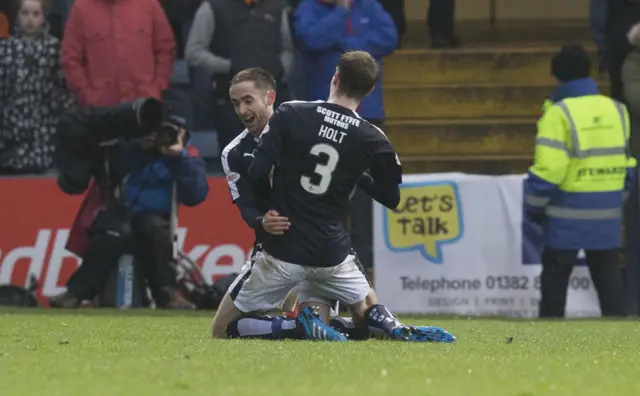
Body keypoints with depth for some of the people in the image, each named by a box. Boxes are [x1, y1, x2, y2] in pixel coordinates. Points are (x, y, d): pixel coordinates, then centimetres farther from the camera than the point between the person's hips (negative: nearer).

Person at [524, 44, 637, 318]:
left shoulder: (559, 114, -14)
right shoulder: (617, 110, 4)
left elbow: (547, 169, -17)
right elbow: (627, 166, 12)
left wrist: (534, 206, -4)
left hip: (566, 215, -5)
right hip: (607, 214, 5)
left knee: (555, 278, 7)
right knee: (608, 276, 9)